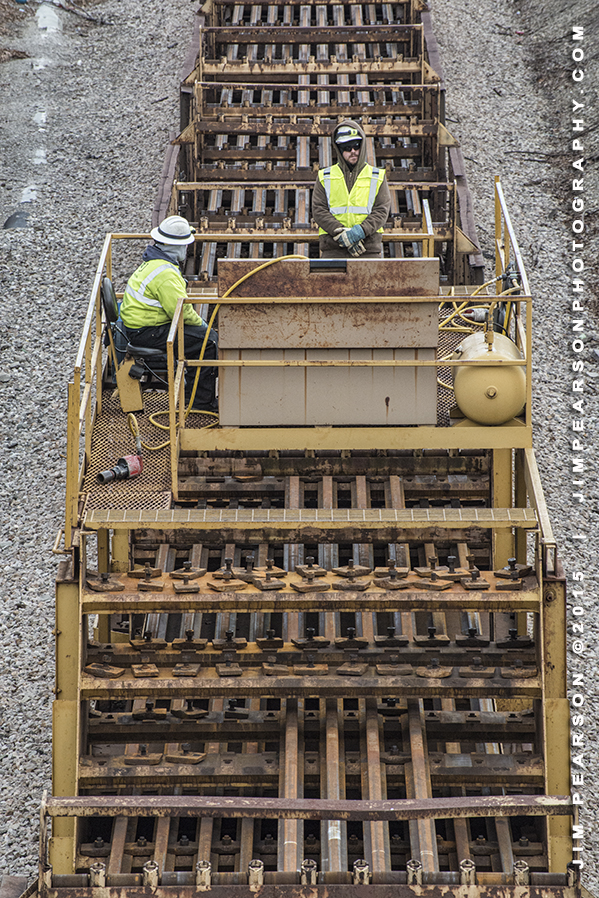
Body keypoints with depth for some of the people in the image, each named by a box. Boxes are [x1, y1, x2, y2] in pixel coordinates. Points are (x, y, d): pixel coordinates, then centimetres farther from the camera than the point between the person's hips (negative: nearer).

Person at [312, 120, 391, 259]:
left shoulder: (377, 177, 14)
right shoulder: (325, 178, 14)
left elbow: (382, 210, 4)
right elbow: (318, 211, 3)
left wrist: (361, 230, -15)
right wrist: (341, 233, -12)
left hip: (369, 248, 0)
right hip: (333, 250, 0)